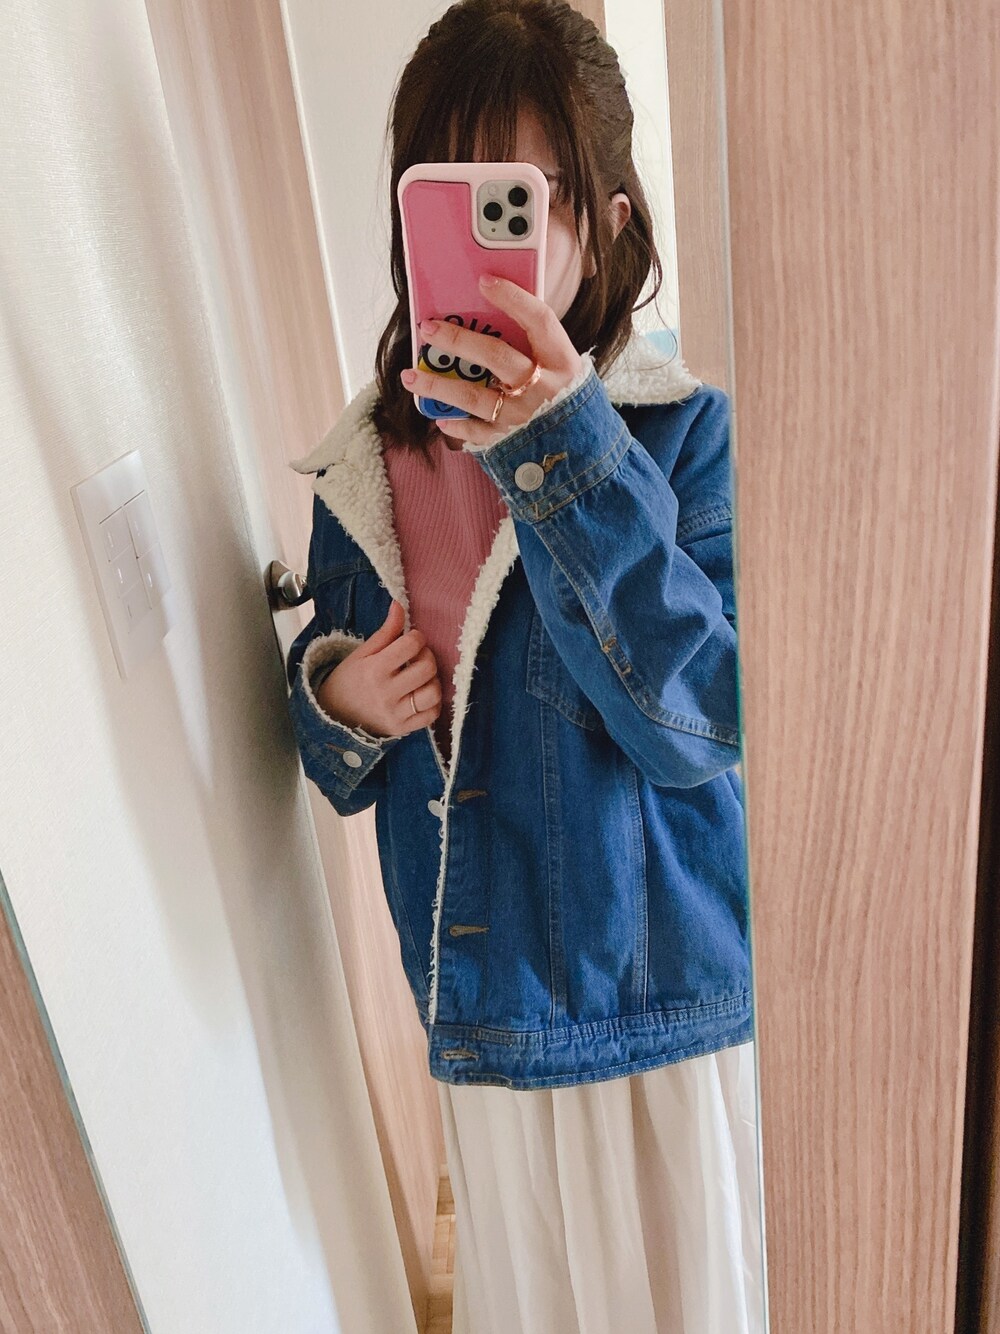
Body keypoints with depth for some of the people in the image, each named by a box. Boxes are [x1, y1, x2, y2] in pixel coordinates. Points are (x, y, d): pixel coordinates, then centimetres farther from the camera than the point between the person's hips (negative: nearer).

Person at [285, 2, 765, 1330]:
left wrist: (561, 452, -34)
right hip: (484, 997, 4)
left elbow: (705, 719, -26)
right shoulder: (367, 464, -3)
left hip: (669, 989, -3)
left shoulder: (687, 430, -15)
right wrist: (337, 703, -16)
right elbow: (342, 760, 8)